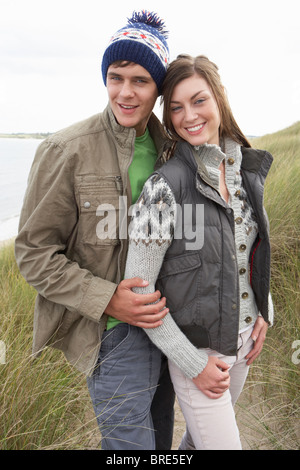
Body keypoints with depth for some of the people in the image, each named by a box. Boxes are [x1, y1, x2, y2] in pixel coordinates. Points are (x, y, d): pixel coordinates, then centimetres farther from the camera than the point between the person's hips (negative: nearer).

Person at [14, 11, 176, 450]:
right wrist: (107, 299, -22)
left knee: (159, 433, 25)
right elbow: (34, 253, -12)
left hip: (164, 318, 6)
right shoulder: (67, 150, -15)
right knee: (131, 440, 9)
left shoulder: (170, 147, 2)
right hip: (113, 333, -5)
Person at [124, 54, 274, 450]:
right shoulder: (165, 187, -22)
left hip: (243, 339, 6)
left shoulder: (246, 168, -2)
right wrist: (195, 363, -16)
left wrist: (264, 312, 4)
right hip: (195, 349, -6)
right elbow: (138, 288, -19)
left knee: (206, 428, 26)